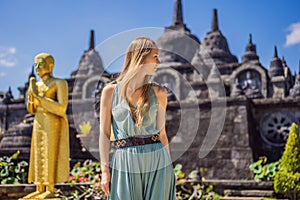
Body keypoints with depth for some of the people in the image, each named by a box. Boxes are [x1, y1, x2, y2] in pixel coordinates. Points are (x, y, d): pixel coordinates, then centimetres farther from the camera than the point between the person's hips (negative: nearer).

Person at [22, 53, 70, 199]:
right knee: (39, 157, 5)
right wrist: (31, 94, -7)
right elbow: (32, 110, 12)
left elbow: (61, 109, -16)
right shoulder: (37, 85, 13)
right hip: (40, 124, 7)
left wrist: (38, 96, -17)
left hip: (54, 125, -7)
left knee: (51, 157, -8)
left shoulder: (60, 83, -7)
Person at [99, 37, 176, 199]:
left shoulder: (158, 93, 5)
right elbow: (104, 133, 1)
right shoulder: (110, 91, 1)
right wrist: (105, 170, -4)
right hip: (125, 163, -1)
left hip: (157, 162, 2)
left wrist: (169, 167, 8)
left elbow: (161, 132, 8)